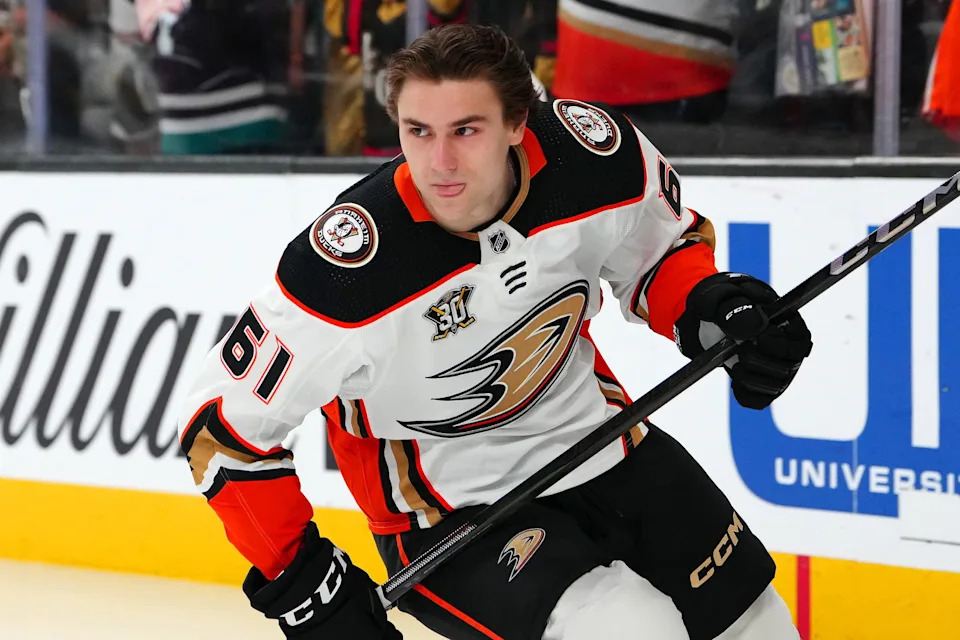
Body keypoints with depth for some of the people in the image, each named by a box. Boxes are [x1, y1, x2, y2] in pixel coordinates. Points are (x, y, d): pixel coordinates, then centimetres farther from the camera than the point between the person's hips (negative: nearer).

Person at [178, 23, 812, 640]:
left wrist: (716, 309, -16)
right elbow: (226, 427, -19)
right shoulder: (343, 268, -30)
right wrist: (303, 584, -18)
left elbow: (664, 247, 4)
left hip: (601, 444, 5)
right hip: (449, 515, -5)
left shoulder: (599, 153, -19)